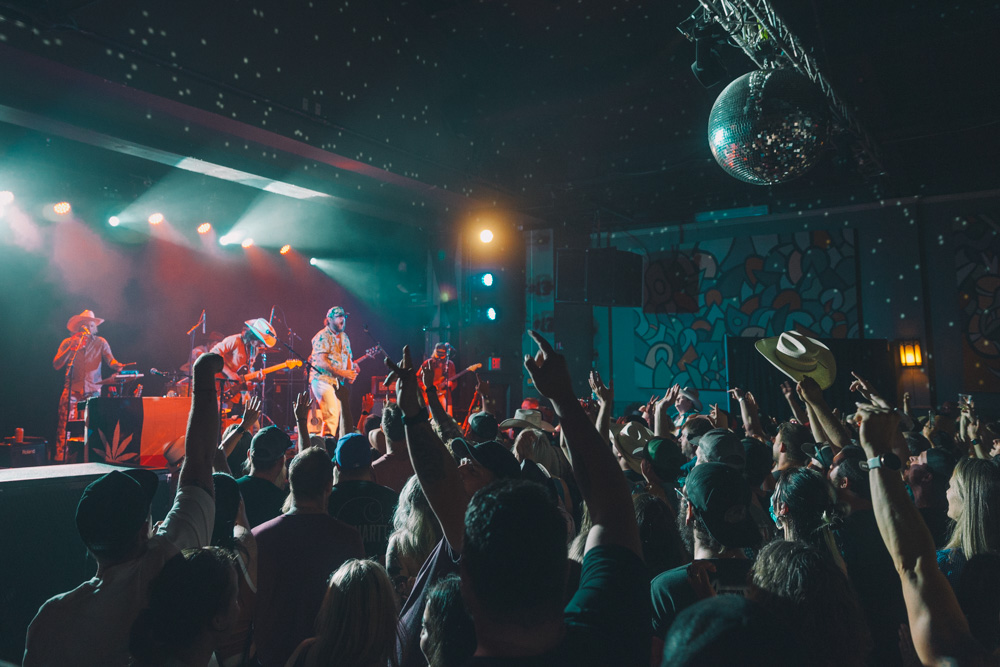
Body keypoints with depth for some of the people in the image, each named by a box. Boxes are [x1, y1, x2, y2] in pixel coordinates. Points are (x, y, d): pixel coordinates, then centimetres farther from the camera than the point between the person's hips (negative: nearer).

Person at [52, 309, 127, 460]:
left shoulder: (100, 342, 9)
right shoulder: (67, 343, 9)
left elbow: (110, 359, -6)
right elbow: (56, 365, -1)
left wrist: (117, 365, -29)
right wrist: (71, 348, -11)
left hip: (93, 389, 0)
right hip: (72, 389, 0)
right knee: (65, 424, -9)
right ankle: (59, 457, -5)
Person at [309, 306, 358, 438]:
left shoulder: (344, 337, 16)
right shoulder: (323, 336, -9)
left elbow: (348, 357, 19)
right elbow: (321, 362, -18)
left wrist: (350, 373, -1)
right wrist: (340, 372, -23)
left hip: (339, 382, 8)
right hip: (322, 379, -8)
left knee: (344, 414, 3)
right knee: (332, 414, -18)